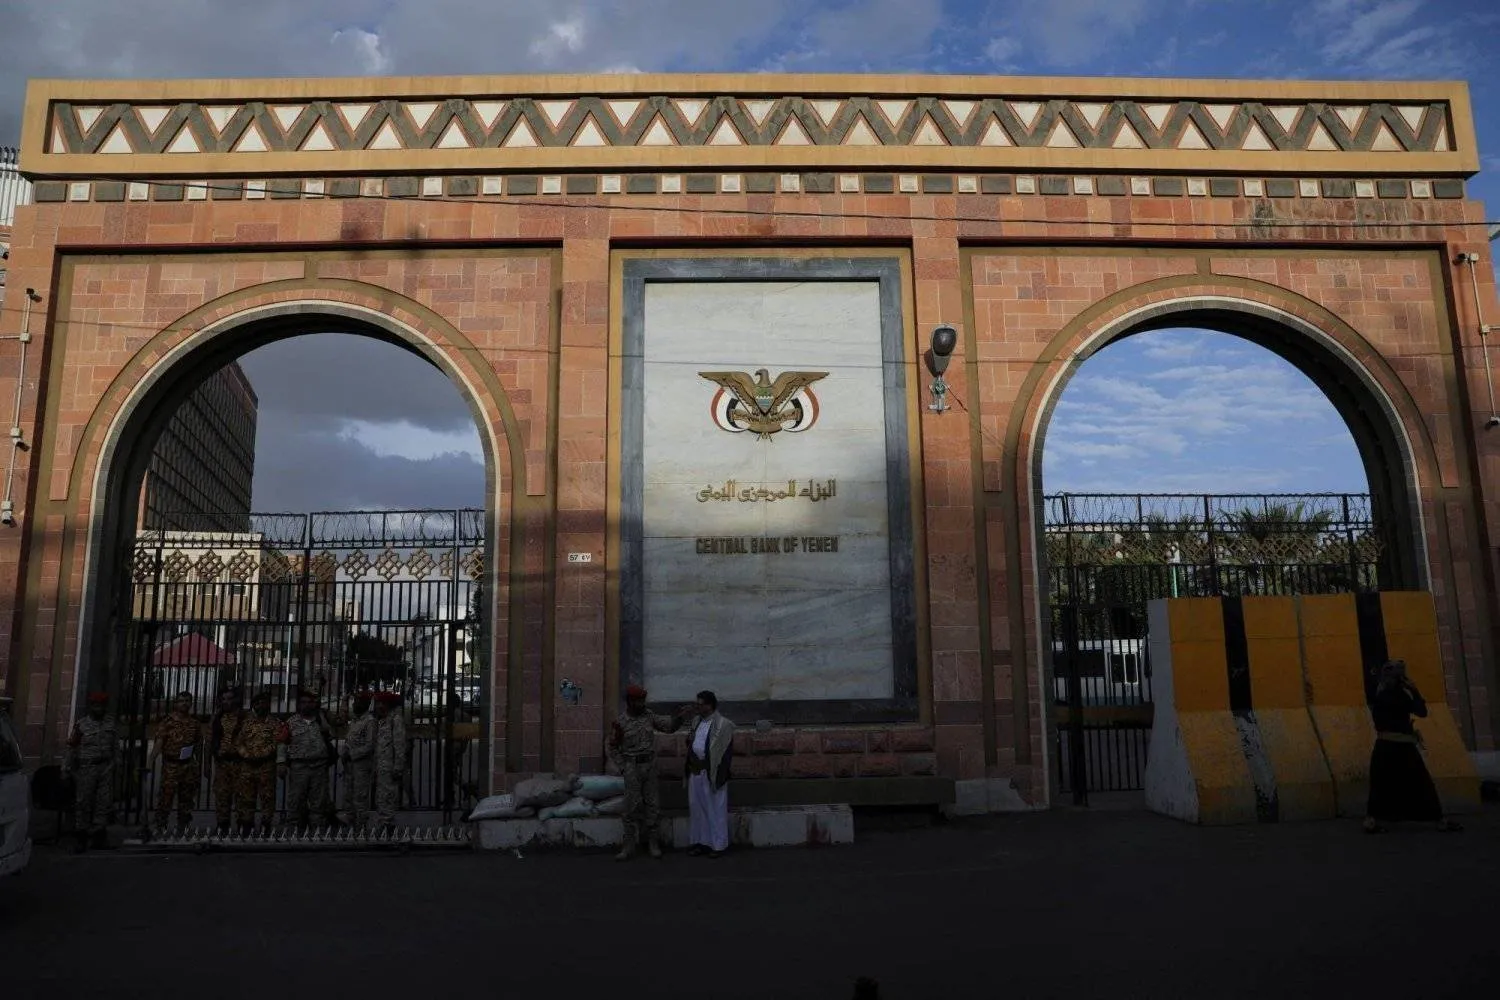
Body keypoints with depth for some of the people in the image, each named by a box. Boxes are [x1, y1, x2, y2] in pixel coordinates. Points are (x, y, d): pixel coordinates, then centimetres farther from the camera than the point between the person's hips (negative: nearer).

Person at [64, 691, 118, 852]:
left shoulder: (110, 723, 9)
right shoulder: (81, 725, -2)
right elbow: (72, 748, -2)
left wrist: (113, 763, 15)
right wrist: (67, 768, -4)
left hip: (106, 767, 4)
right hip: (87, 767, -4)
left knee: (104, 802, 4)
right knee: (83, 803, -1)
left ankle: (98, 836, 12)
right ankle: (82, 838, 6)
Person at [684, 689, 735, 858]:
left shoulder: (723, 725, -11)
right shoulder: (697, 722, 11)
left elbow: (726, 751, -12)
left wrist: (719, 774, -15)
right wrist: (691, 758, 3)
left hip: (712, 773, -7)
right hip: (695, 771, 7)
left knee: (715, 809, 2)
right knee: (696, 807, 12)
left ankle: (718, 844, 12)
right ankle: (701, 841, 24)